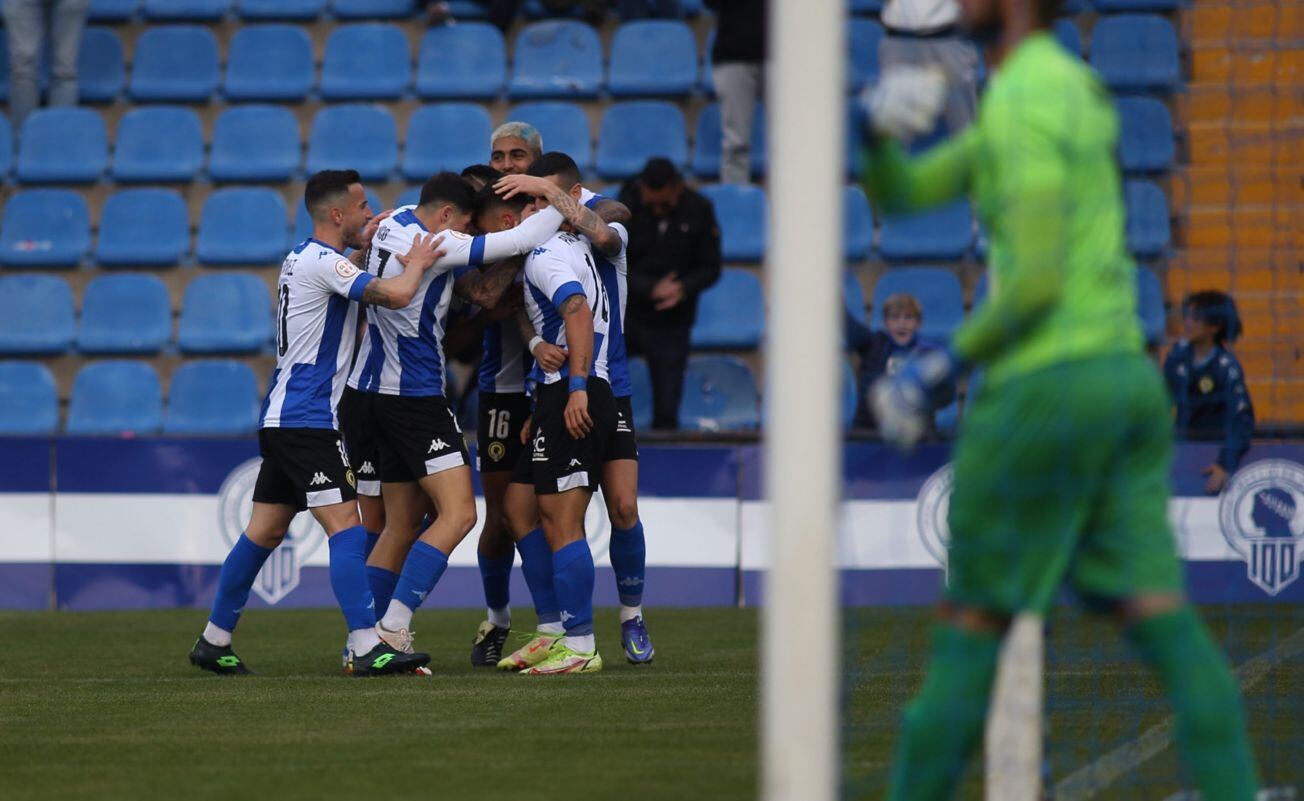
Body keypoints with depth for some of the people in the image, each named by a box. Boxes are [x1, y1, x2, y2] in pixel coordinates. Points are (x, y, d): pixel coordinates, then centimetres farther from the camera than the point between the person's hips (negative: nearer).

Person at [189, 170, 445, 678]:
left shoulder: (301, 258, 16)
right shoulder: (323, 262, -14)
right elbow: (396, 295, -25)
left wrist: (365, 240, 20)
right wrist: (417, 264, -4)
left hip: (282, 419, 10)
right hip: (305, 421, -10)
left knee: (265, 531, 13)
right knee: (345, 526, -13)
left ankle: (214, 640, 18)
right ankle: (367, 648, -20)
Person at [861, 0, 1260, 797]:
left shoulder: (1021, 99, -11)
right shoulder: (1069, 89, 20)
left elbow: (1037, 278, -20)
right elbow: (900, 193, 20)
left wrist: (941, 368, -11)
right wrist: (879, 129, -1)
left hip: (1047, 384, -8)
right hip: (1126, 376, 8)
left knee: (974, 621, 2)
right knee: (1161, 618, 0)